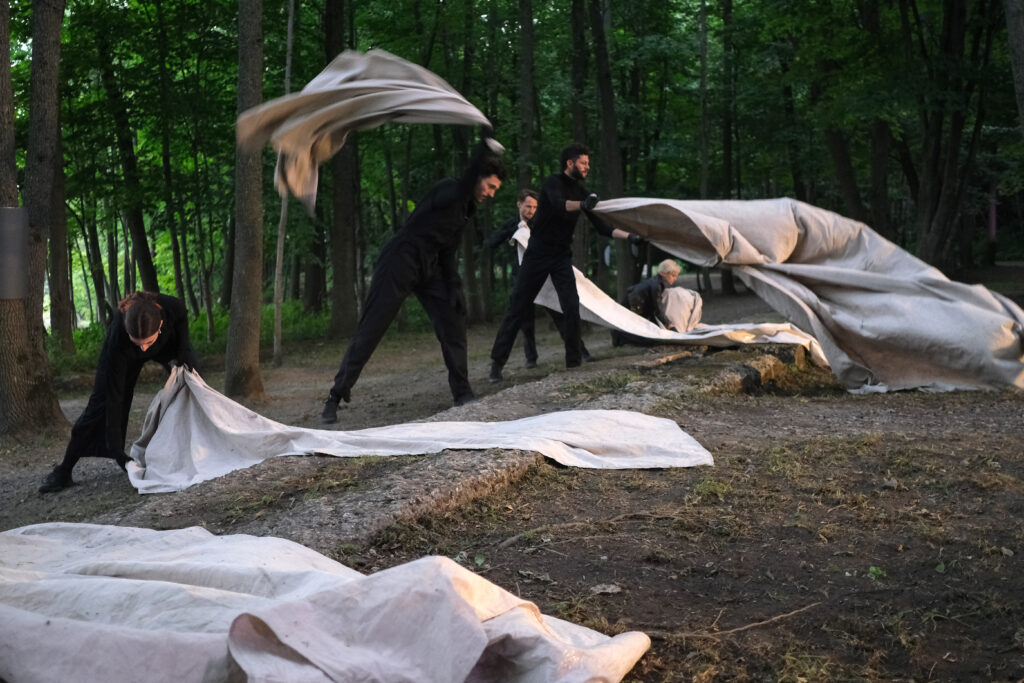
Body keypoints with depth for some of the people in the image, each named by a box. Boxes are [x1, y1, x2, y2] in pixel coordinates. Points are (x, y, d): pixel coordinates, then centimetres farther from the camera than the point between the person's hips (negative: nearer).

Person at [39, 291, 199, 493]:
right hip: (124, 352, -2)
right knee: (103, 402, -7)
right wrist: (117, 452, -36)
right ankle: (64, 470, 1)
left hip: (168, 342, 3)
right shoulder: (118, 339, -43)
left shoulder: (174, 308, -42)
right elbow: (114, 399, -36)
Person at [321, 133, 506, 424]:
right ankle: (335, 397, 1)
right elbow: (460, 192, -37)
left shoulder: (466, 210, 13)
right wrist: (483, 150, -46)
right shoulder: (446, 189, -11)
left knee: (453, 321, -3)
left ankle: (463, 394, 4)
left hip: (429, 269, 8)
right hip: (399, 264, -8)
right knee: (369, 331, -6)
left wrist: (454, 288, 4)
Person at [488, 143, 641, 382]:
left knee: (572, 307, -11)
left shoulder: (581, 192, 6)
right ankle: (497, 362, 6)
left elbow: (601, 226, 6)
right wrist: (582, 205, -53)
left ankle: (574, 359, -1)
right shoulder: (552, 183, -10)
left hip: (562, 258, 5)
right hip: (537, 255, -4)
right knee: (517, 308, -1)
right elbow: (558, 204, -33)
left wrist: (628, 236, -6)